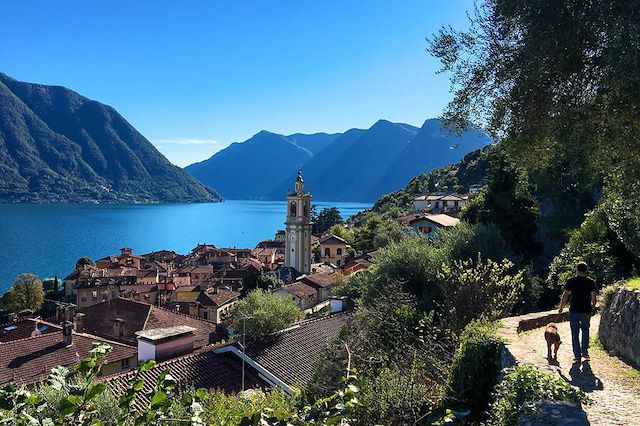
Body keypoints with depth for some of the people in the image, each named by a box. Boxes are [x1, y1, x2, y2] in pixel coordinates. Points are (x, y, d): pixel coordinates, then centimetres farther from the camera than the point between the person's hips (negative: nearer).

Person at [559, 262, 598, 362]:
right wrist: (593, 307, 14)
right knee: (585, 330, 22)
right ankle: (584, 351, 20)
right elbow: (594, 297, -3)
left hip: (574, 311, -1)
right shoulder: (591, 282, -3)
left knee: (575, 333, 5)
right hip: (586, 311, 1)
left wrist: (561, 307, 3)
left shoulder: (571, 281, -6)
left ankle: (577, 355, 7)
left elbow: (565, 295, -6)